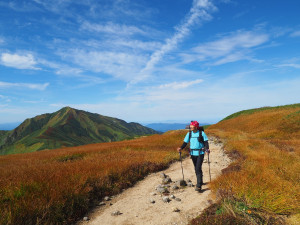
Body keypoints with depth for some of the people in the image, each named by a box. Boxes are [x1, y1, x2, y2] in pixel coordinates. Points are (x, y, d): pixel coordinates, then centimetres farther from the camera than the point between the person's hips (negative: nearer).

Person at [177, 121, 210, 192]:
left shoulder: (201, 133, -7)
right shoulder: (189, 133, 2)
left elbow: (205, 142, -5)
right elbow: (185, 142, 4)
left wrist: (207, 149, -23)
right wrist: (181, 148, -13)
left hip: (200, 153, -4)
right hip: (193, 153, 4)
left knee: (198, 169, -12)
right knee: (196, 169, 16)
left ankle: (199, 186, -8)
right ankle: (200, 181, 36)